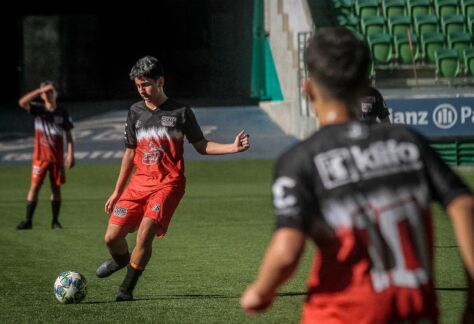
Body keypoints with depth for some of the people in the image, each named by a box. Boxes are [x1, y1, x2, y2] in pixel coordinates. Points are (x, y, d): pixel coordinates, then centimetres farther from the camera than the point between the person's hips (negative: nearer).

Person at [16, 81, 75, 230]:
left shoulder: (62, 113, 2)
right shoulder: (38, 109, -1)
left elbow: (68, 135, 5)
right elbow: (22, 102, -20)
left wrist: (70, 154, -5)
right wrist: (40, 90, -23)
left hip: (57, 157, 1)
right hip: (40, 156, -1)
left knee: (56, 187, 4)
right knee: (35, 186, -6)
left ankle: (55, 220, 12)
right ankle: (28, 220, -3)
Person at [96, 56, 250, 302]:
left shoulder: (180, 112, 0)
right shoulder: (135, 112, 9)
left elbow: (201, 145, 7)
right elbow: (130, 152, 16)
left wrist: (232, 148, -9)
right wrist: (117, 192, 16)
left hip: (168, 183, -4)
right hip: (140, 182, 4)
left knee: (145, 233, -22)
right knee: (112, 237, -3)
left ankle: (127, 288, -4)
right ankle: (121, 260, 35)